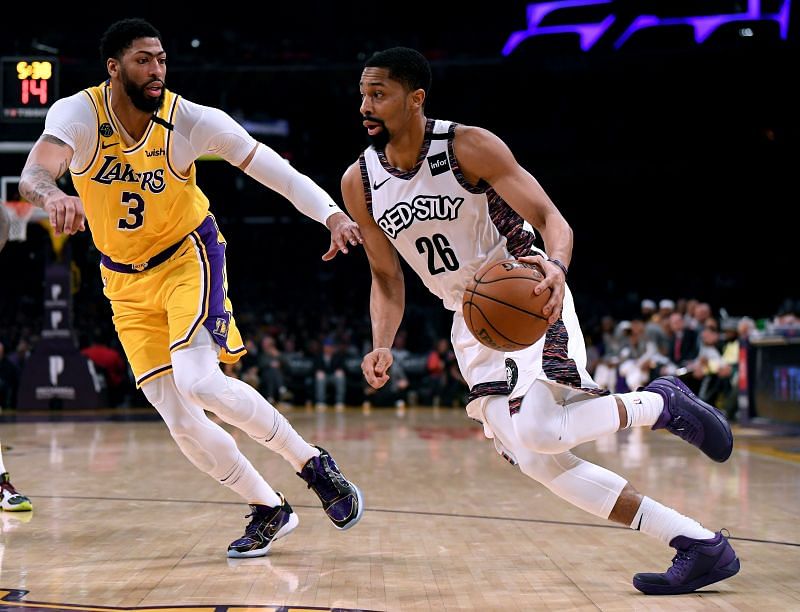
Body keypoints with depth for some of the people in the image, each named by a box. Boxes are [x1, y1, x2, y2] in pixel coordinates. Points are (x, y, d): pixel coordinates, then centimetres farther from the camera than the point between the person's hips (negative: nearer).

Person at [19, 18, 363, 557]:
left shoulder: (192, 120, -18)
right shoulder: (80, 114, -18)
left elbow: (275, 169, -16)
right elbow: (34, 173, -37)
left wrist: (333, 214, -32)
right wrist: (52, 196, -62)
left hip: (188, 255, -3)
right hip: (127, 281, 3)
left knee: (199, 382, -26)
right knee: (179, 421, -2)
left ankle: (313, 463, -6)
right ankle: (269, 511, 16)